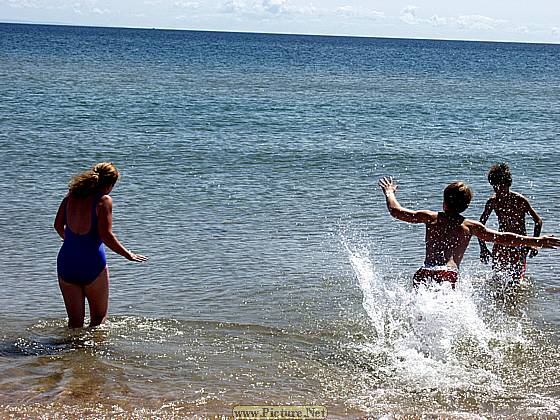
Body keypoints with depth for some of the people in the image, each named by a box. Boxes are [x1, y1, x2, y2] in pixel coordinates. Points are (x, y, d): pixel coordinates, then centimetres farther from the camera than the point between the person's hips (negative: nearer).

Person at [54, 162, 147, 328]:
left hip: (66, 262, 5)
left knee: (75, 321, 13)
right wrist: (128, 255, -4)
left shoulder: (71, 196, 6)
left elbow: (58, 225, 15)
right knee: (99, 317, 14)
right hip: (92, 263, -5)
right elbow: (106, 236, -16)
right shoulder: (104, 201, -10)